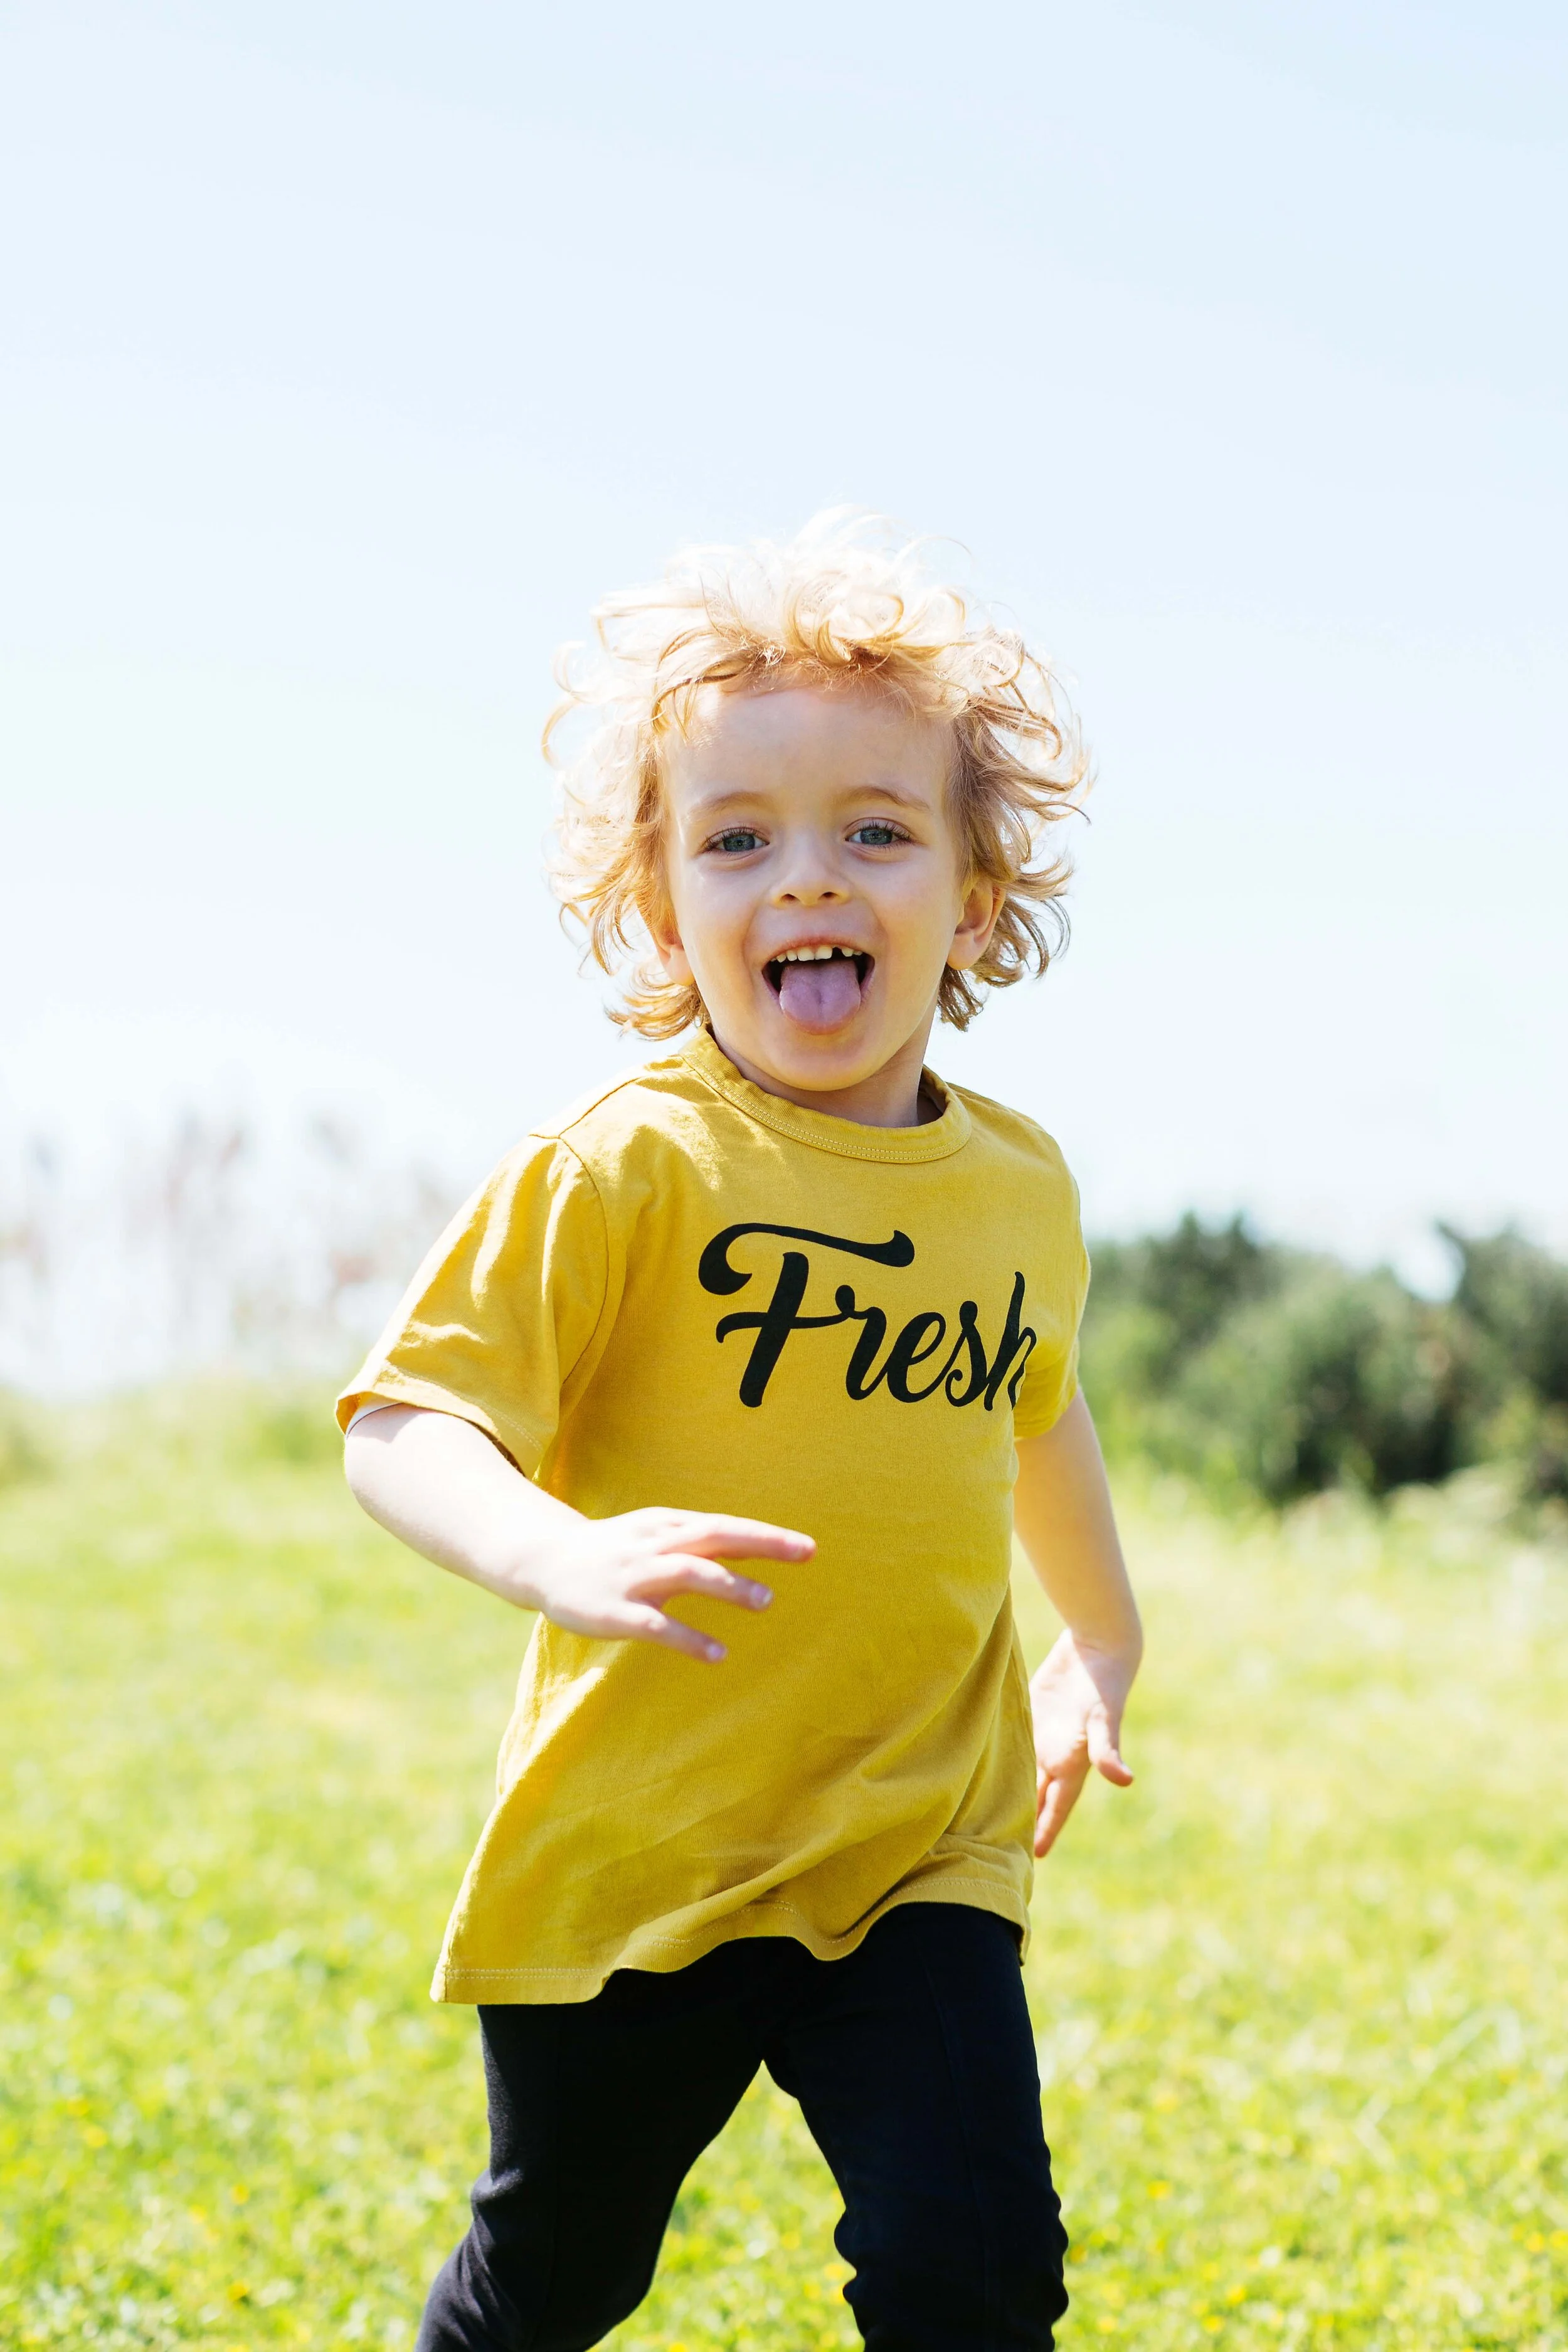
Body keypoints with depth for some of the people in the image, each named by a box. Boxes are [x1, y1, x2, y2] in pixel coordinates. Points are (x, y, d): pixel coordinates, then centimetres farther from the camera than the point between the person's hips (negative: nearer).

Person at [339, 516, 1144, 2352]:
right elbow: (400, 1426, -21)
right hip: (633, 1857, -3)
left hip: (922, 1848, 3)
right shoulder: (626, 1169, -15)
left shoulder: (1020, 1187, 3)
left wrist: (1105, 1640, 35)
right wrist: (560, 1556, -40)